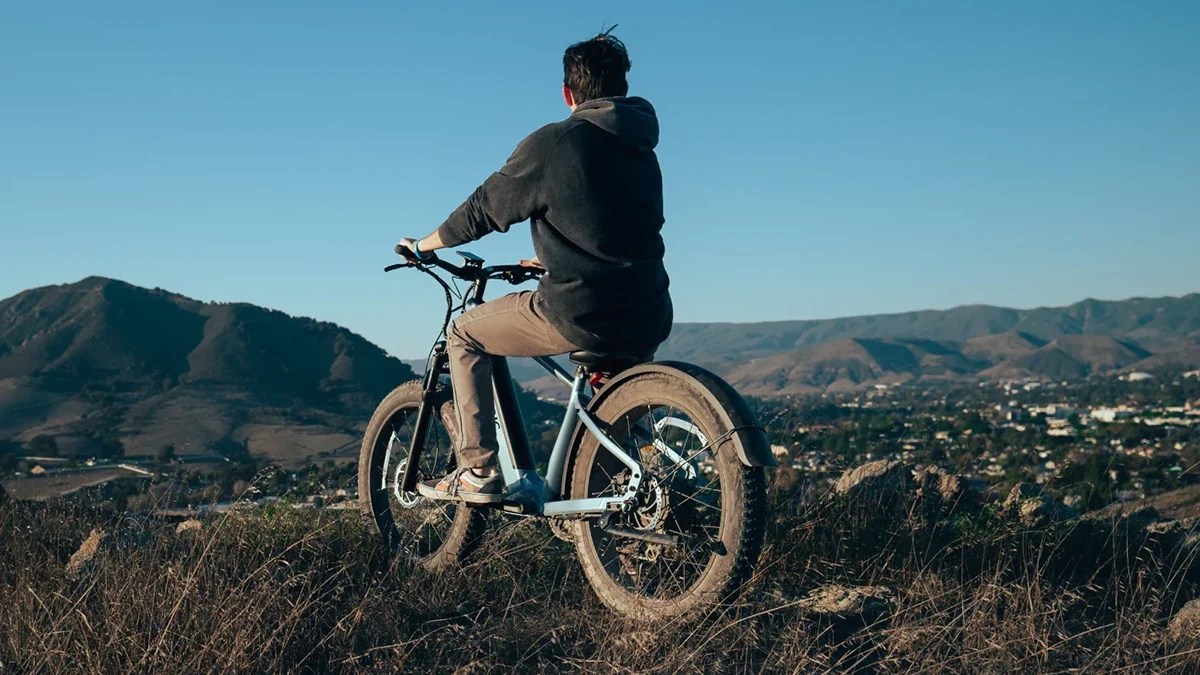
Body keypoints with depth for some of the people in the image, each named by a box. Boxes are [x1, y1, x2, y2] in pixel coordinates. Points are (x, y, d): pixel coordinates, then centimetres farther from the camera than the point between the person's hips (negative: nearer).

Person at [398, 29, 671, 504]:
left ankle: (478, 472, 10)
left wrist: (422, 247, 19)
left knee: (463, 335, 14)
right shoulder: (641, 148, 16)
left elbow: (483, 210, 2)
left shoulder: (554, 143, -5)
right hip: (649, 322, 7)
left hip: (581, 314, -6)